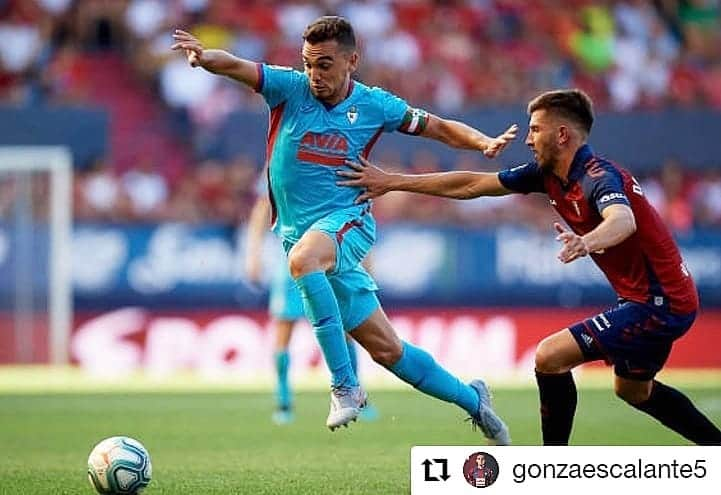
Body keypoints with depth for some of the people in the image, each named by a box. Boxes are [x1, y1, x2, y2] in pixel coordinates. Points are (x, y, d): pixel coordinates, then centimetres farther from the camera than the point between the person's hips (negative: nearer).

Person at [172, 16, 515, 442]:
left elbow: (441, 129, 9)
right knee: (387, 349, 5)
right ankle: (471, 399, 26)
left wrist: (486, 143, -9)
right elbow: (236, 67, -17)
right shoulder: (290, 87, -2)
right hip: (302, 235, 3)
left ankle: (345, 385, -33)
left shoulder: (374, 105, -1)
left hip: (347, 221, -3)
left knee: (303, 257, -39)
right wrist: (204, 56, -39)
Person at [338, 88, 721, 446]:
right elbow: (471, 185, 9)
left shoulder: (599, 178, -22)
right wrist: (391, 182, 8)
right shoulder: (548, 175, 5)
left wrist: (588, 241, -67)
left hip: (660, 304, -11)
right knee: (633, 391, 28)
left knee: (550, 356, -15)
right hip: (653, 299, 11)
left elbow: (623, 221, -45)